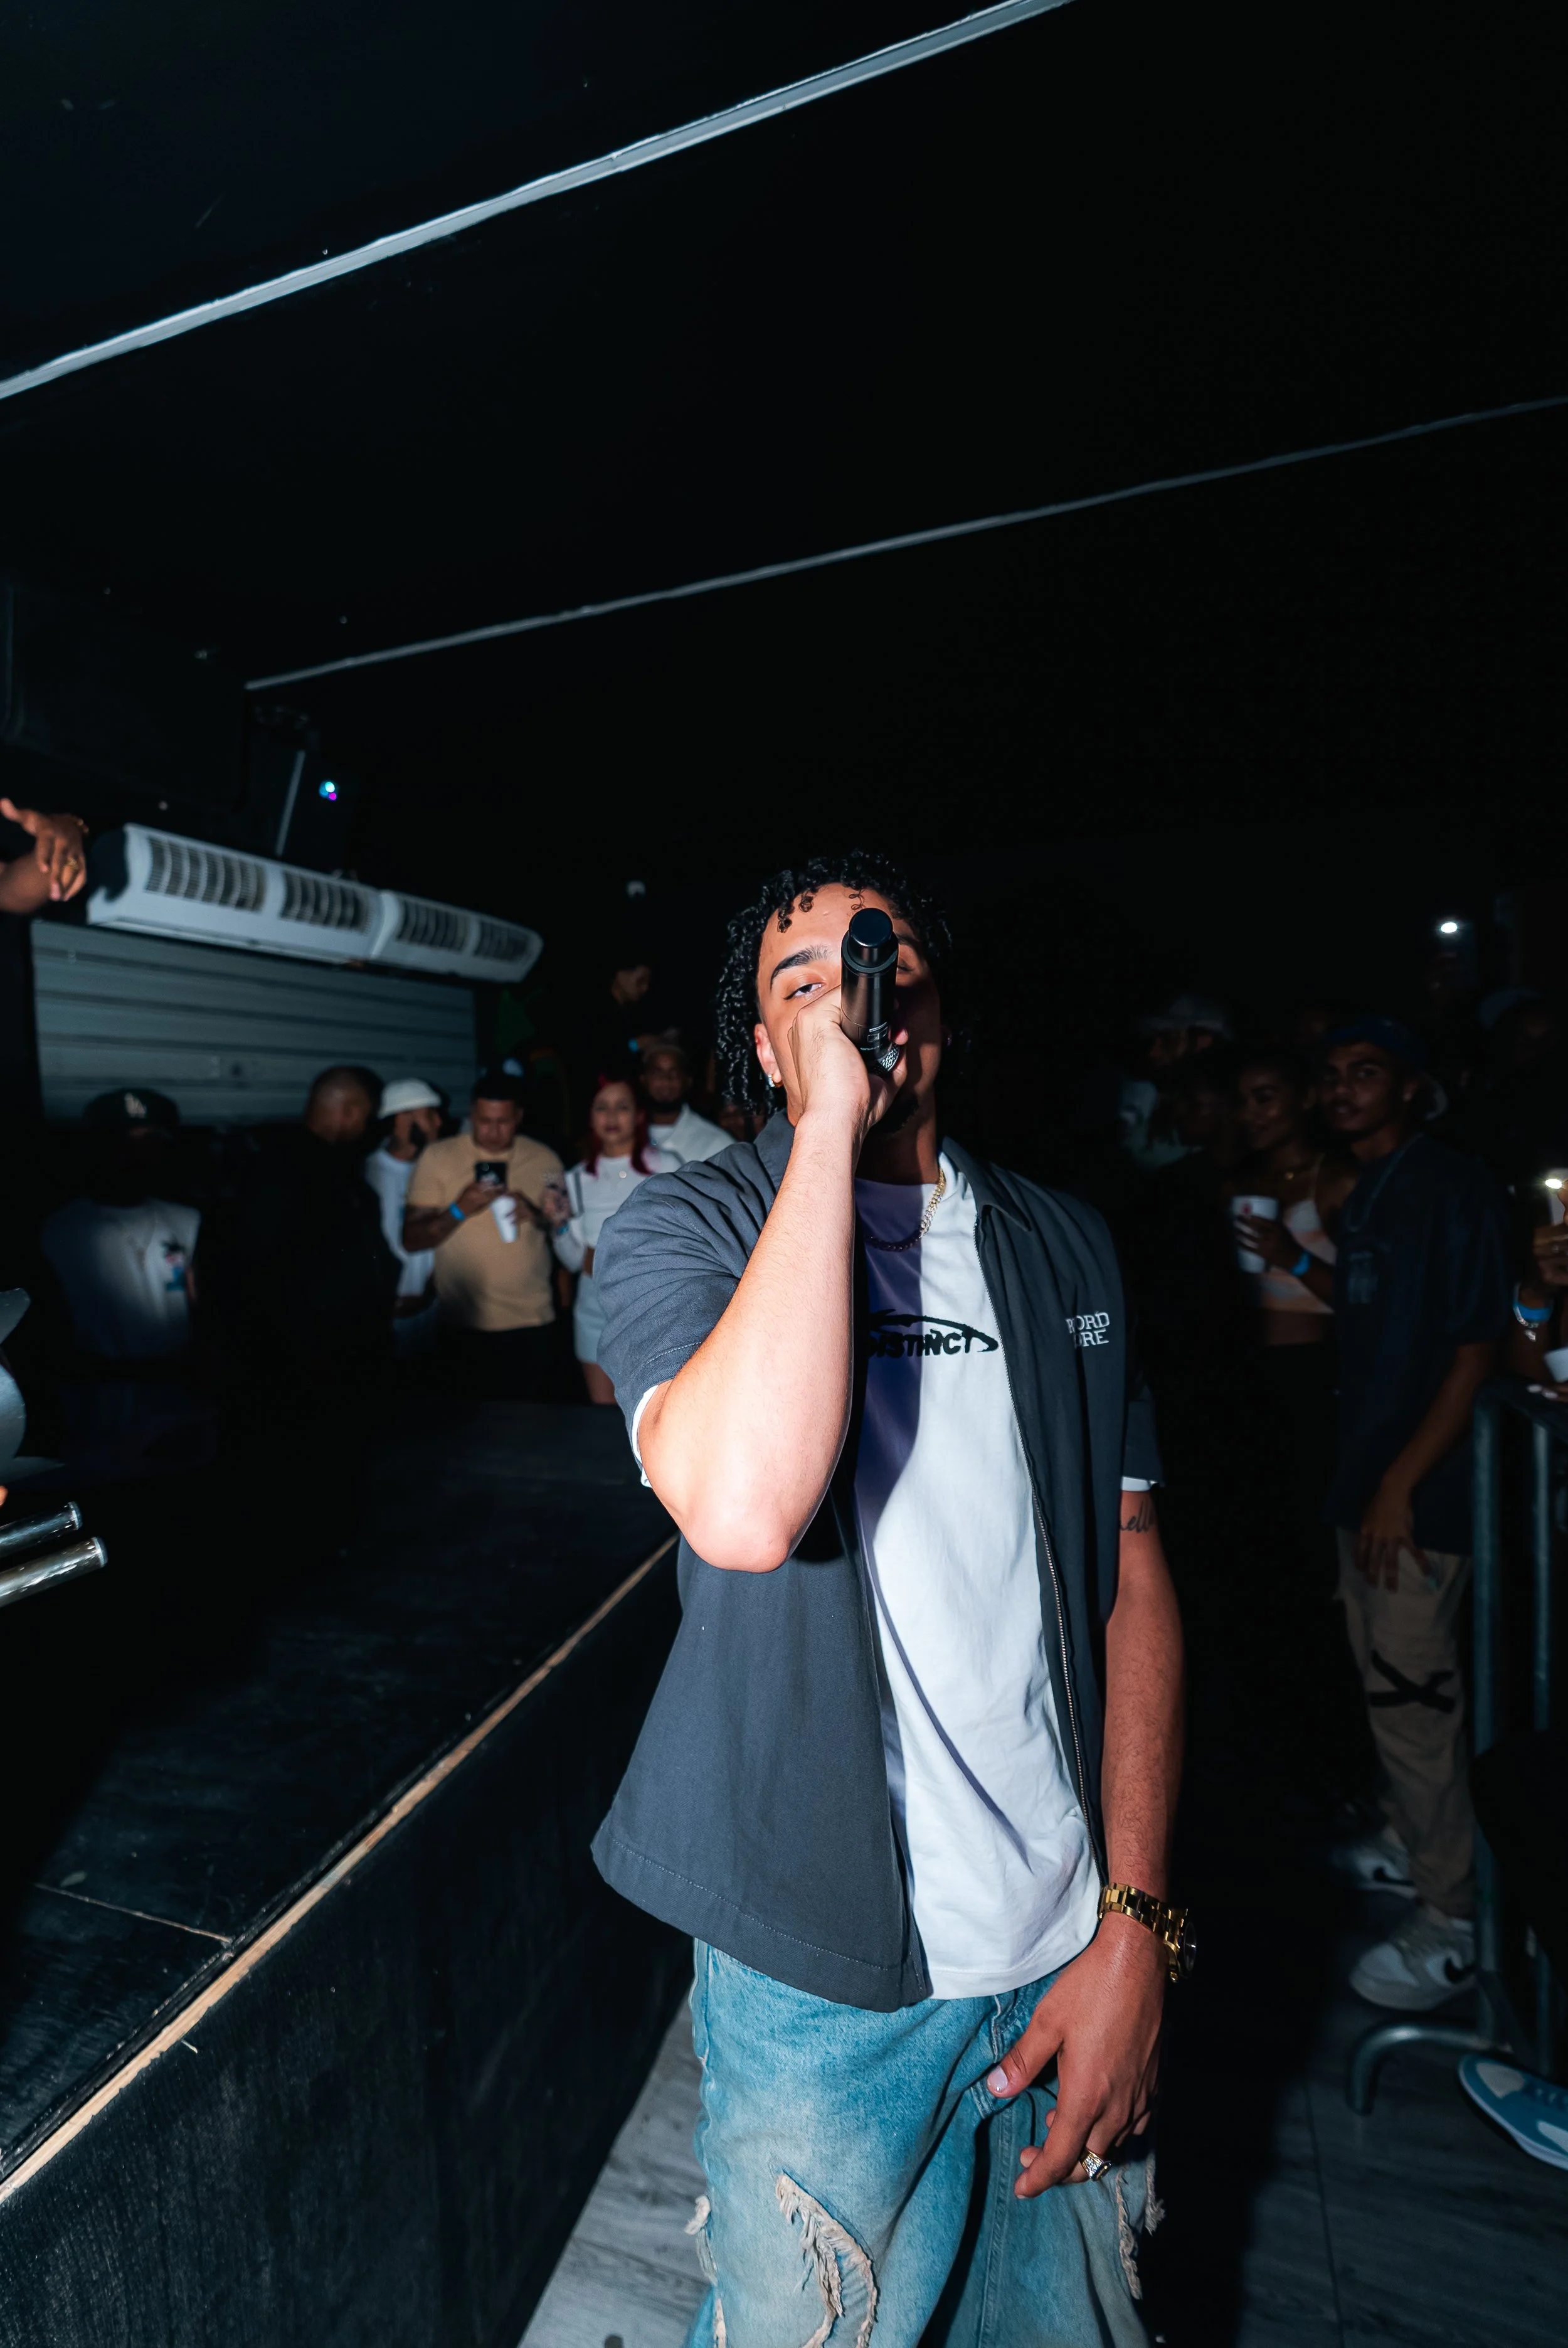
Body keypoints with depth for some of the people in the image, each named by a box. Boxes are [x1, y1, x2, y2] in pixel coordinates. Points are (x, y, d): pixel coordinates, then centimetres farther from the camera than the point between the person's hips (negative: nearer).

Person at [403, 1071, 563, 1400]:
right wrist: (459, 1210, -19)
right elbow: (412, 1240, -2)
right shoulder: (436, 1157, -1)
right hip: (462, 1326, -1)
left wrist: (536, 1217, -12)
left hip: (531, 1324, 1)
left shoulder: (544, 1160, 3)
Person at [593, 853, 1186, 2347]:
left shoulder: (1062, 1248, 0)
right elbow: (744, 1509, -32)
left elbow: (1133, 1577, 1)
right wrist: (832, 1127, -28)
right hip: (825, 1968, -3)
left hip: (1069, 1949, 4)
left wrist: (1133, 1927, -4)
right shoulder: (682, 1230, -12)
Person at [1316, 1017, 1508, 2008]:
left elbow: (1477, 1349, -16)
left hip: (1421, 1491, -8)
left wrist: (1400, 1484, -18)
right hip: (1366, 1481, 8)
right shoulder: (1362, 1198, 12)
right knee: (1387, 1681, 20)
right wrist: (1358, 1478, 14)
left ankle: (1450, 1926, 16)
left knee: (1416, 1696, 0)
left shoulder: (1455, 1186, -13)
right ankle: (1408, 1843, 39)